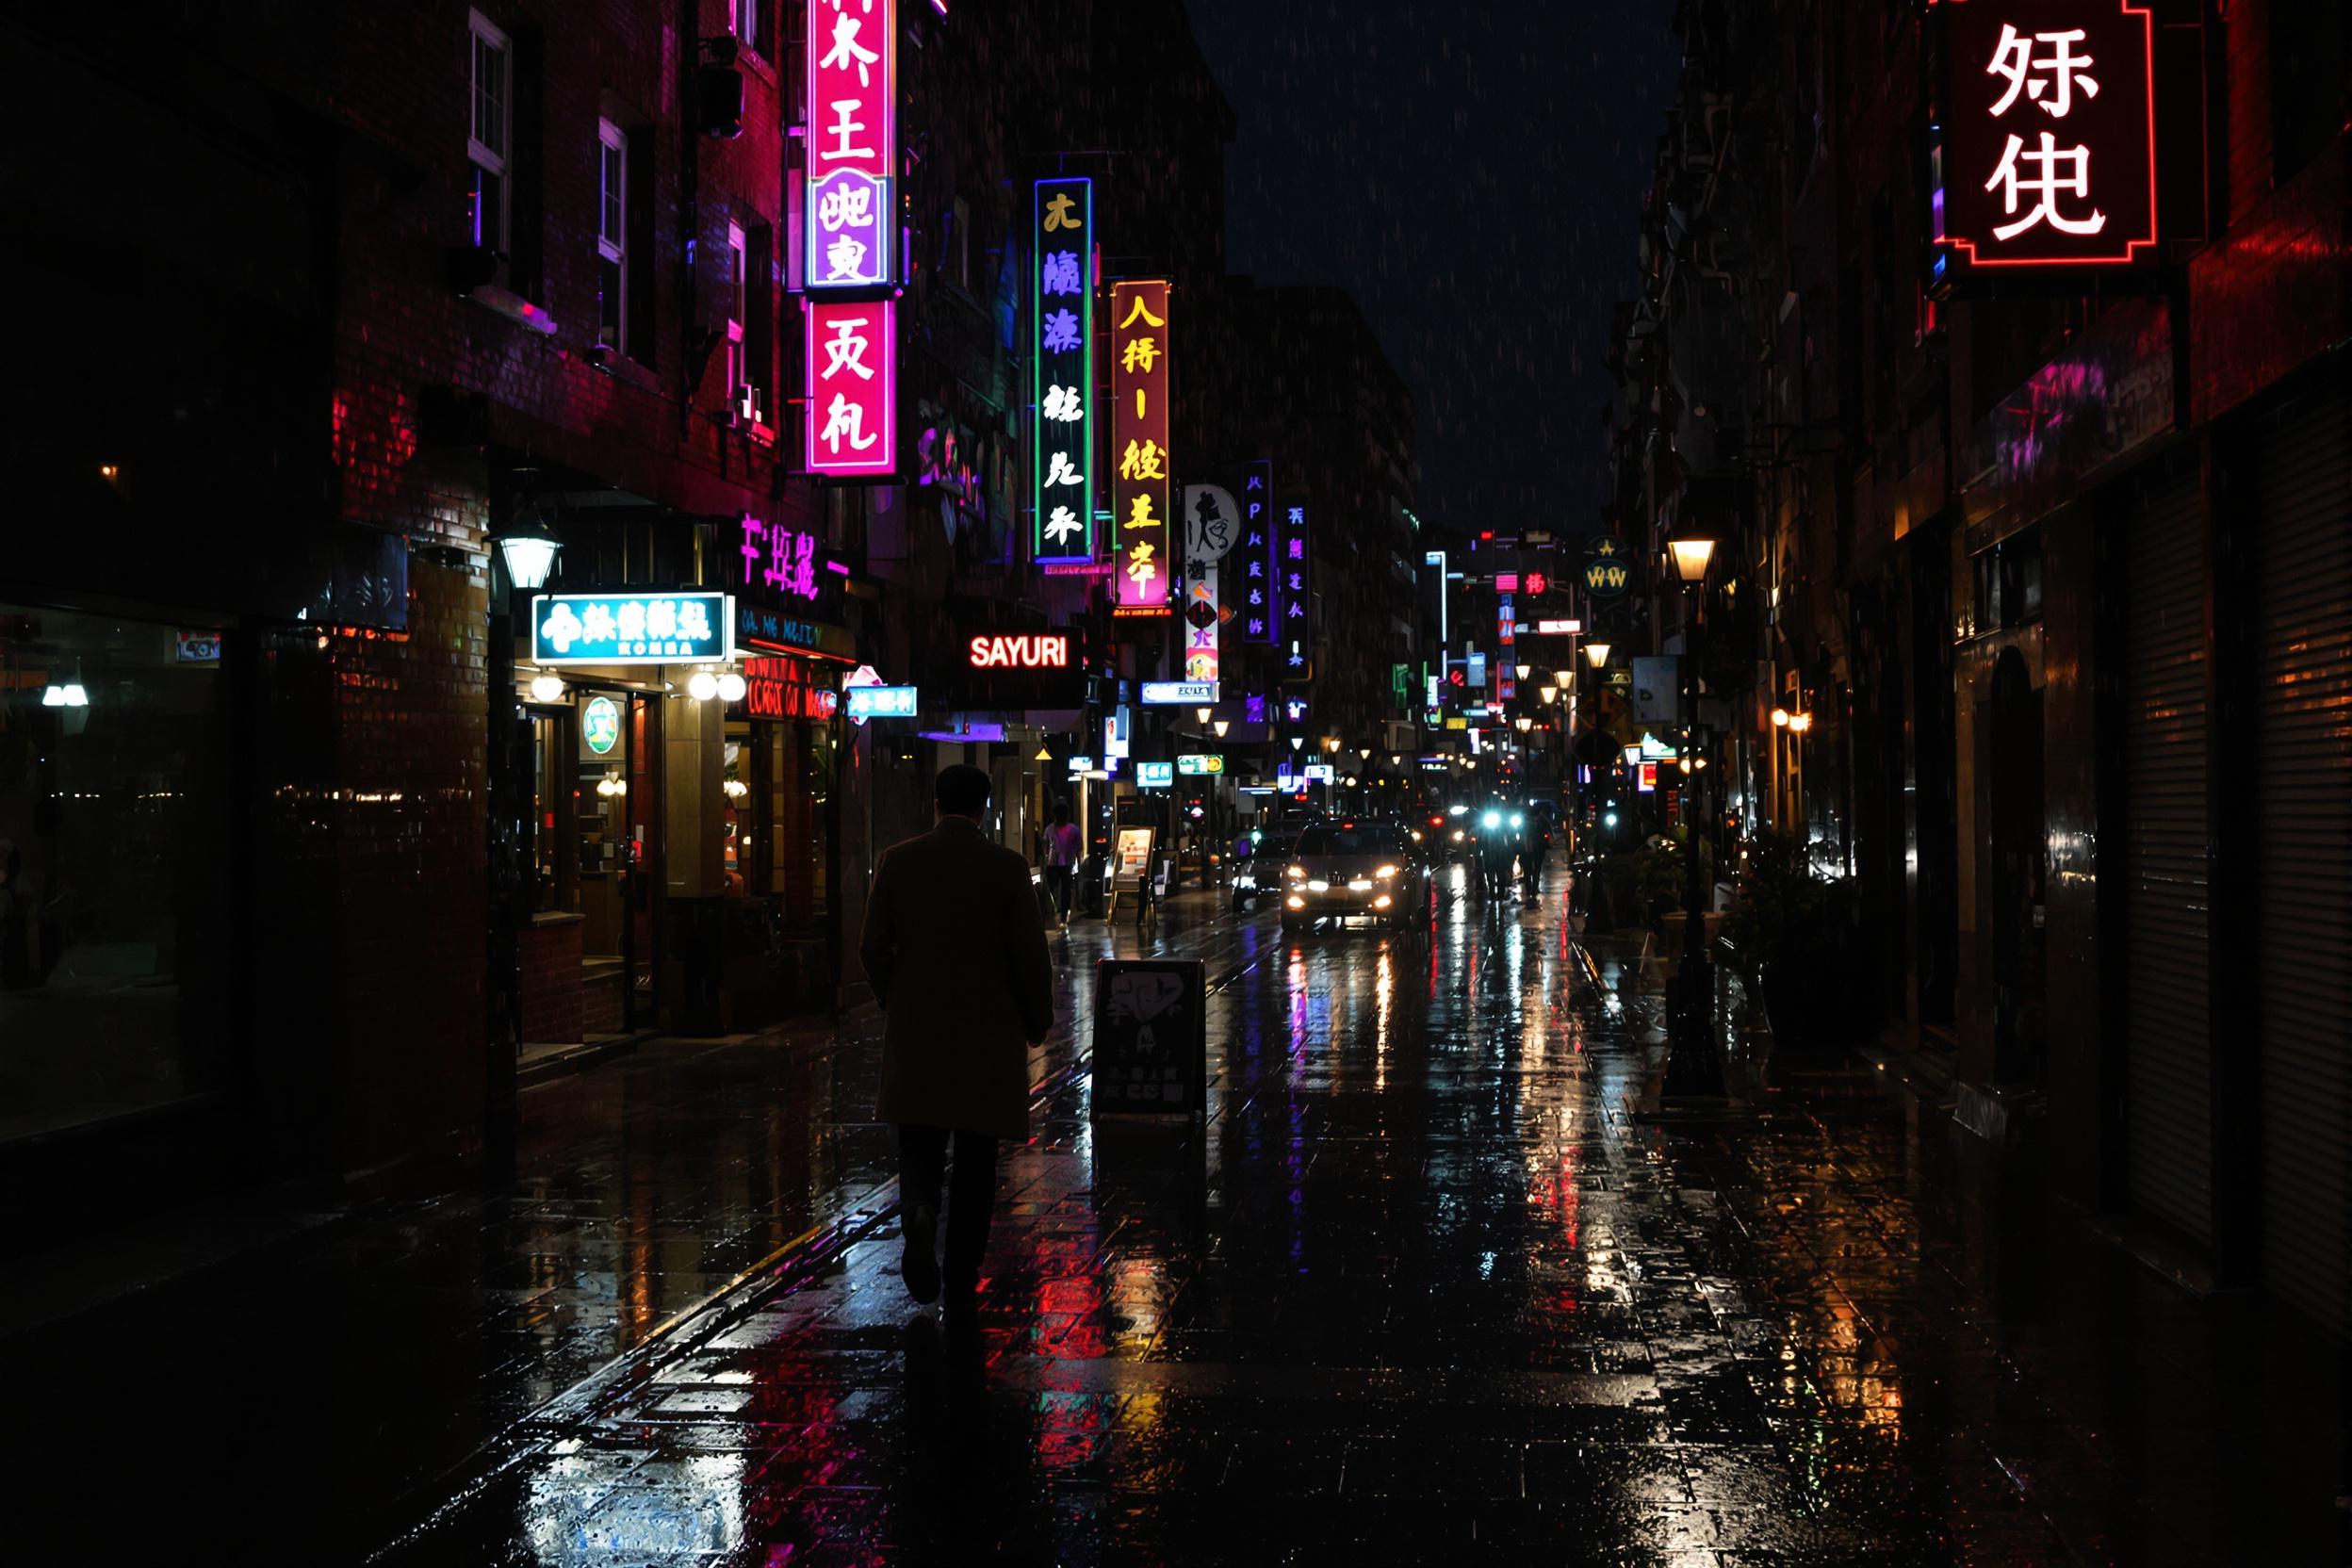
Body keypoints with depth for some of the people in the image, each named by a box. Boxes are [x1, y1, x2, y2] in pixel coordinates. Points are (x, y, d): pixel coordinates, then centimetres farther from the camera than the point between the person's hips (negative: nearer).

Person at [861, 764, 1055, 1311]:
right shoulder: (1007, 867, -8)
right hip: (987, 1034, -1)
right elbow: (1031, 955, -7)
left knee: (920, 1144, 12)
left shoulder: (898, 861, -3)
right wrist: (1037, 1021, 8)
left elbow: (873, 948, 0)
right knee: (975, 1157, 9)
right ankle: (962, 1277, 12)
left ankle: (919, 1213, -18)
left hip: (914, 1032, 1)